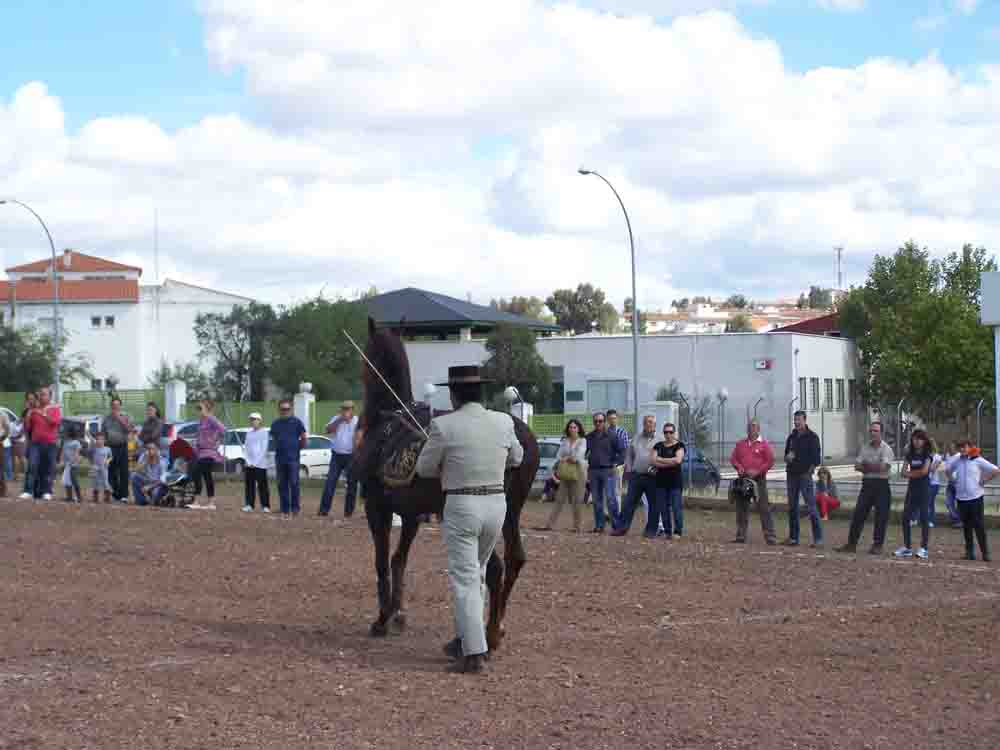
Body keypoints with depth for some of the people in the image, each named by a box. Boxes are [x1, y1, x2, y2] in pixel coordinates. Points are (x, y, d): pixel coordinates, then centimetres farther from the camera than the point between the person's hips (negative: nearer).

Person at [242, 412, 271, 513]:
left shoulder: (264, 433, -3)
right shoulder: (249, 433, 14)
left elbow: (264, 449, -8)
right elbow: (246, 448, 12)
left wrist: (255, 463, -11)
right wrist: (249, 462, -2)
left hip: (260, 464, -5)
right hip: (249, 464, 5)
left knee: (262, 485, -4)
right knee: (249, 485, 2)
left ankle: (265, 506, -1)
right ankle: (249, 505, 5)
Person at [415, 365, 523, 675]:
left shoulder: (444, 426, -13)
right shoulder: (504, 422, -1)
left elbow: (425, 468, -1)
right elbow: (517, 458, 16)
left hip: (461, 507, -5)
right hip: (497, 504, 5)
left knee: (464, 579, -3)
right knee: (477, 574, 21)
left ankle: (473, 653, -10)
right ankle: (466, 638, 31)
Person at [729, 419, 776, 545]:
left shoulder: (764, 444, 2)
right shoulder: (740, 444, 15)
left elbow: (770, 461, -3)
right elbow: (733, 458, 14)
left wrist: (757, 471, -13)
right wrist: (738, 467, -6)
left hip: (758, 479, -5)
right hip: (743, 479, 5)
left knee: (764, 508, -8)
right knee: (741, 507, 7)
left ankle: (770, 537, -8)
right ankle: (741, 536, 14)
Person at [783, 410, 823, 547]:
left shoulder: (812, 437, -2)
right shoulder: (792, 437, 16)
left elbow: (816, 458, -7)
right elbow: (786, 455, 24)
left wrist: (809, 472, -14)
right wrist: (788, 457, 1)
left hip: (805, 475, -6)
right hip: (792, 474, 6)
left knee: (811, 506, -9)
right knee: (792, 507, 8)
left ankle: (818, 538, -8)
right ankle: (793, 537, 14)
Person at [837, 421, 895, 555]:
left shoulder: (886, 449, -5)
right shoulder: (865, 448, 13)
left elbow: (883, 467, -18)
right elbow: (857, 466, 5)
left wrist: (866, 466, -4)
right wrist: (874, 467, -11)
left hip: (881, 485, -5)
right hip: (867, 484, 5)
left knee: (881, 517, -2)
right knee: (858, 514, 3)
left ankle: (877, 545, 6)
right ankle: (851, 544, 6)